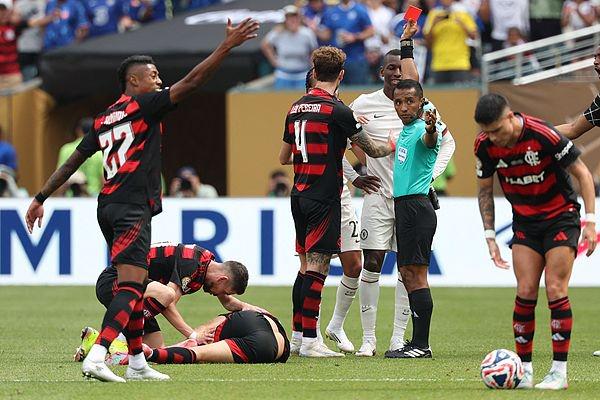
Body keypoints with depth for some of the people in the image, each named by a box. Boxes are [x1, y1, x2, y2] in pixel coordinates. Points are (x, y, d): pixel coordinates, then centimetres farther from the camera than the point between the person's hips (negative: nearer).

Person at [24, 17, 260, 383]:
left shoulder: (103, 120, 19)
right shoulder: (143, 105, -2)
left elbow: (72, 163, 22)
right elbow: (191, 82, -9)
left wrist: (41, 199, 28)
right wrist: (228, 45, -8)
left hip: (108, 208, 9)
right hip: (133, 210, -9)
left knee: (133, 285, 16)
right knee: (131, 287, -15)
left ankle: (137, 362, 17)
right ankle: (96, 357, -30)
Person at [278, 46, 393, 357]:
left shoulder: (296, 109, 10)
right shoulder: (336, 110, -12)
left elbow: (283, 157, 19)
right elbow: (371, 150, -4)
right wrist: (393, 146, 16)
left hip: (299, 196, 7)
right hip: (323, 199, -7)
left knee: (307, 265, 14)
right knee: (317, 266, -8)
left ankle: (298, 336, 15)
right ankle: (309, 341, -11)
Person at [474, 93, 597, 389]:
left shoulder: (544, 135, -25)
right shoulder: (484, 145, -10)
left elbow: (582, 173, -15)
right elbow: (485, 190, 6)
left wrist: (590, 221, -17)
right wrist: (490, 236, 2)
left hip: (561, 217, -4)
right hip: (524, 222, 4)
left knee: (555, 290, -12)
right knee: (525, 292, -6)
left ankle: (559, 371, -7)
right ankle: (524, 369, 1)